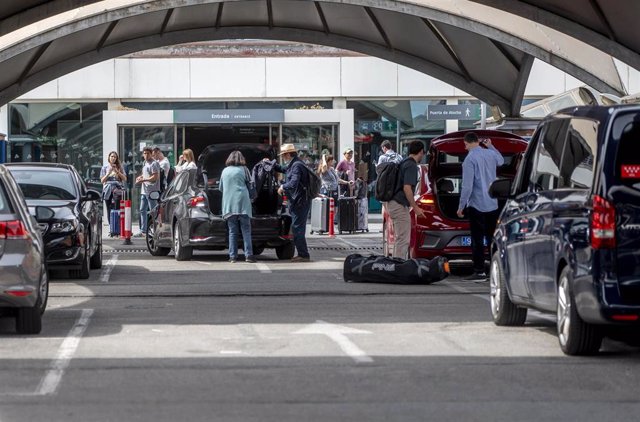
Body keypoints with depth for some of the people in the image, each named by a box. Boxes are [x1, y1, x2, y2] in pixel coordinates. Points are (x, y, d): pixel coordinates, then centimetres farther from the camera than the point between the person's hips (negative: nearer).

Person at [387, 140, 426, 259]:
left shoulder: (404, 163, 15)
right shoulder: (411, 166, -15)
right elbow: (407, 188, -22)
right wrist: (415, 207, -17)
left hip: (393, 203, 10)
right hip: (400, 206, -10)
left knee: (400, 239, 16)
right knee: (403, 240, -9)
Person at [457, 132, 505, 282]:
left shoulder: (470, 159, -15)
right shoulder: (490, 154, 5)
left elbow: (467, 186, -18)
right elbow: (501, 161, 32)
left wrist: (461, 206, -11)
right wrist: (491, 146, 28)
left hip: (477, 206, -6)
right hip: (493, 204, 6)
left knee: (477, 240, -2)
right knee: (492, 238, 13)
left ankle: (479, 272, -3)